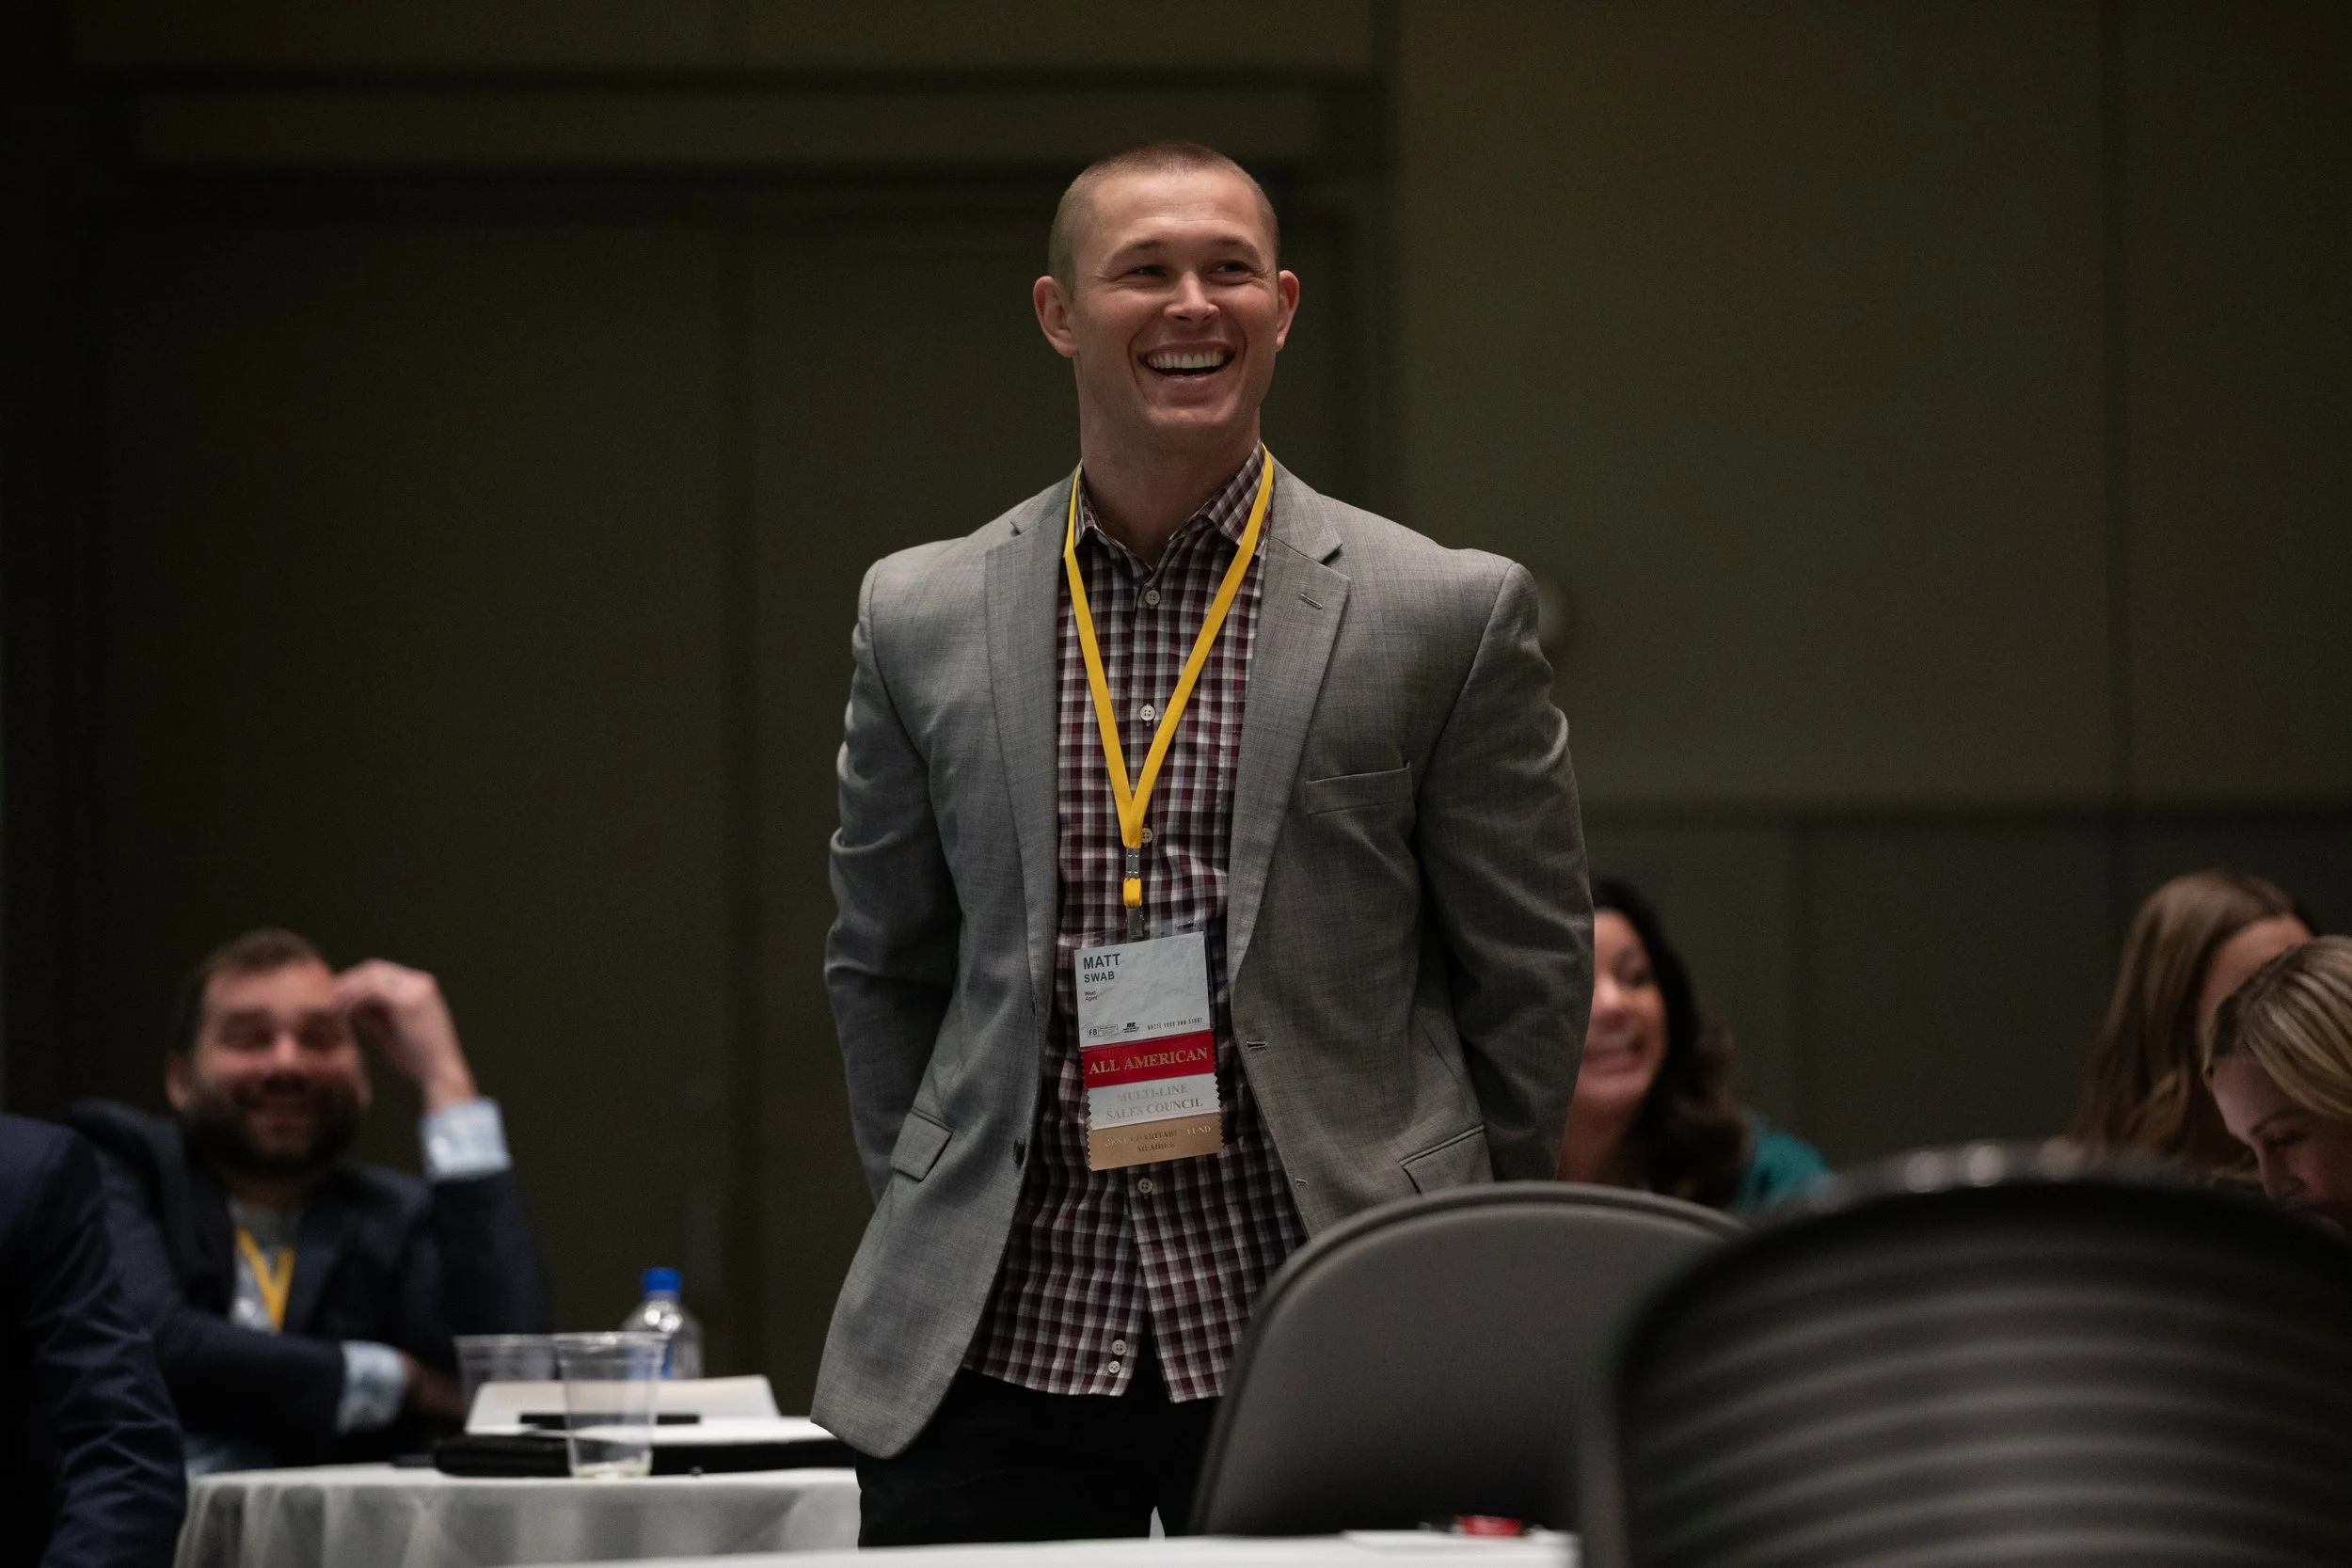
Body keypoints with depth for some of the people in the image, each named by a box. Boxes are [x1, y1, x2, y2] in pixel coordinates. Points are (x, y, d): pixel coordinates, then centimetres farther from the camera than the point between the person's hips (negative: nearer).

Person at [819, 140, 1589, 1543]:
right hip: (998, 1351, 2)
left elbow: (1529, 978, 6)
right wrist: (935, 1224, 12)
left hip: (1326, 1342, -2)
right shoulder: (923, 618, 9)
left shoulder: (1448, 614, 2)